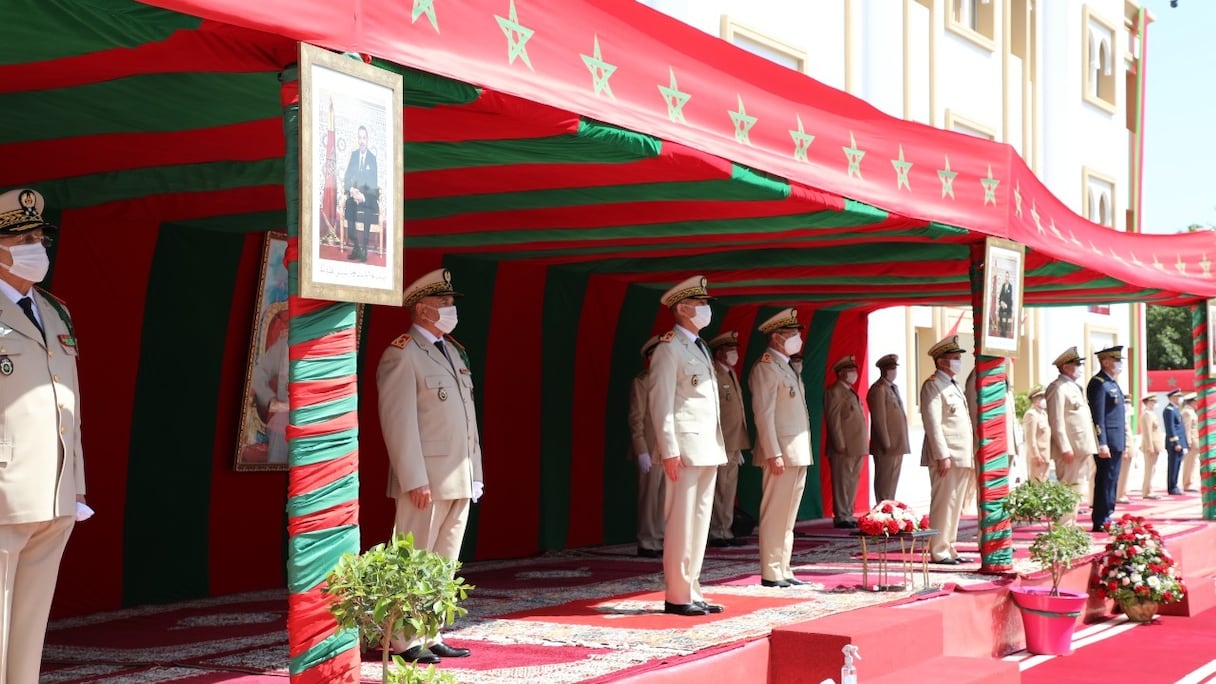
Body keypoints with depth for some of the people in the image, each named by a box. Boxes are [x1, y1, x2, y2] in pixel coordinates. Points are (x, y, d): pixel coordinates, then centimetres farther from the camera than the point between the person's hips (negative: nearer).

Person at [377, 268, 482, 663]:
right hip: (425, 480, -8)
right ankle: (405, 642, 5)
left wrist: (475, 473, 14)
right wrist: (415, 481, -19)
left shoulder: (454, 351, 17)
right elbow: (399, 423, -14)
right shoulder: (402, 356, -8)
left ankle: (431, 637, 18)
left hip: (459, 481, 8)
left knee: (443, 566, 11)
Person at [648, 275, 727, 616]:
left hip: (708, 448, 9)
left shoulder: (700, 347, 19)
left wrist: (718, 445, 15)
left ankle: (691, 591, 15)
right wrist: (669, 451, -19)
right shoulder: (669, 348, -8)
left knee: (700, 521, 9)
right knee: (681, 523, -5)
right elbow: (661, 403, -13)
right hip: (685, 448, -9)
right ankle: (677, 596, 0)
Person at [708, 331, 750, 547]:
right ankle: (716, 534, -1)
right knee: (718, 491, -5)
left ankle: (726, 533, 15)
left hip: (734, 445, 9)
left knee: (729, 491, 10)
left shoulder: (731, 375, 19)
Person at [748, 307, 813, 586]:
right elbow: (763, 414, -16)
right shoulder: (765, 367, -10)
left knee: (788, 517, 11)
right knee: (775, 516, -6)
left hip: (798, 453, 9)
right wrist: (774, 454, -21)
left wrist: (802, 453, 16)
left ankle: (784, 571, 16)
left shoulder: (787, 367, 19)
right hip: (781, 453, -9)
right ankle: (771, 574, -2)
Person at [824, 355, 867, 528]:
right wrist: (840, 445, -18)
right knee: (842, 482, -5)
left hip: (856, 448, 9)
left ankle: (848, 515, 17)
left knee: (852, 483, 11)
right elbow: (833, 420, -14)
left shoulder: (851, 392, 21)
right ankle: (841, 517, -2)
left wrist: (863, 443, 15)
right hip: (843, 448, -9)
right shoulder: (834, 391, -8)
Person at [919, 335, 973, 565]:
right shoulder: (932, 386, -7)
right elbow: (932, 423, -14)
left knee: (955, 505, 11)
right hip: (946, 457, -9)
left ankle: (950, 549, 16)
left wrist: (971, 458, 18)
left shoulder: (955, 387, 22)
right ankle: (938, 552, -4)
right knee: (943, 504, -8)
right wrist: (943, 456, -20)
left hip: (962, 457, 9)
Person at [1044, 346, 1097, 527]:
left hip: (1079, 447, 10)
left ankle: (1071, 524, 16)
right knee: (1067, 486, -9)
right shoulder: (1058, 388, -10)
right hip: (1069, 448, -10)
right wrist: (1065, 448, -21)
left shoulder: (1074, 387, 20)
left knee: (1075, 486, 11)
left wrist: (1084, 447, 17)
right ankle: (1063, 525, -9)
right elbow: (1056, 421, -16)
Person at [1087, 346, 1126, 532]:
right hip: (1107, 443, -10)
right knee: (1105, 481, -6)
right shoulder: (1098, 384, -13)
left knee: (1112, 481, 12)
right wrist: (1102, 444, -22)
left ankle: (1106, 518, 18)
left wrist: (1122, 443, 20)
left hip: (1116, 443, 10)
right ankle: (1100, 522, -3)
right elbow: (1097, 417, -18)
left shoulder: (1112, 383, 18)